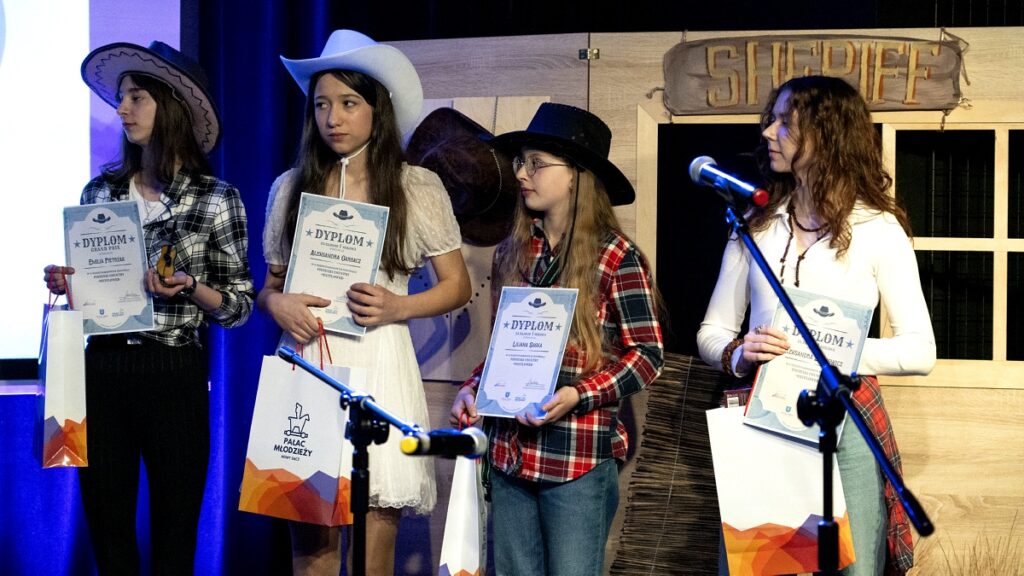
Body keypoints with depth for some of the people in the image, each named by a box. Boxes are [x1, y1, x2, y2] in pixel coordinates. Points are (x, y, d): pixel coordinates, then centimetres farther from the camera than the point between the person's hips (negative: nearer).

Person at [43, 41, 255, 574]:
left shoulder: (216, 199, -2)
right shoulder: (100, 191, 9)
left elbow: (240, 305, 0)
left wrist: (190, 289, -17)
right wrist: (63, 283, -3)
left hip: (174, 375, -3)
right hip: (102, 370, 4)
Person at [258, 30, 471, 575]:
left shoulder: (418, 187, 2)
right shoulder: (290, 188, 9)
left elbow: (457, 285, 5)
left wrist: (397, 307, -13)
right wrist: (276, 304, -7)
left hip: (377, 367, -2)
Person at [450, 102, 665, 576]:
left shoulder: (615, 257, -7)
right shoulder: (513, 252, 9)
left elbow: (648, 355, -8)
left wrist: (579, 396, -20)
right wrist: (472, 389, 2)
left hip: (578, 462, -5)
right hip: (510, 452, 6)